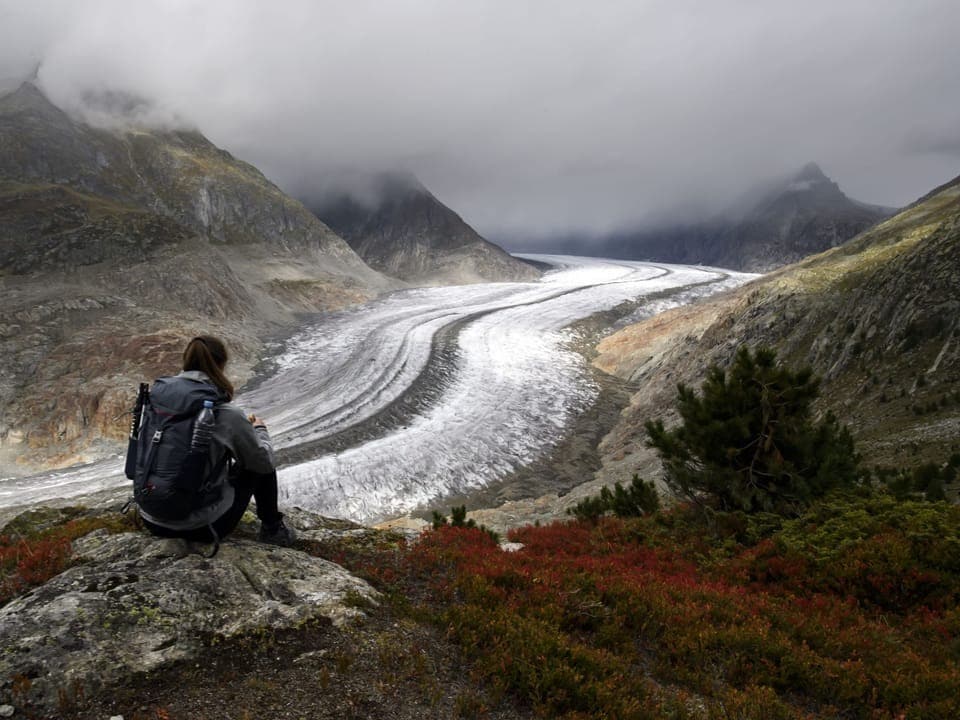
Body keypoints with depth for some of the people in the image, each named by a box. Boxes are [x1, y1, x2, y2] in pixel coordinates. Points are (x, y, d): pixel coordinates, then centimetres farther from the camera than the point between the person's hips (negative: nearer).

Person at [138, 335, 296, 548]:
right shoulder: (228, 414, -18)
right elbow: (264, 462, -3)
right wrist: (259, 430, 17)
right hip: (200, 527, -5)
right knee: (260, 464, 16)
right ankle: (272, 528, 31)